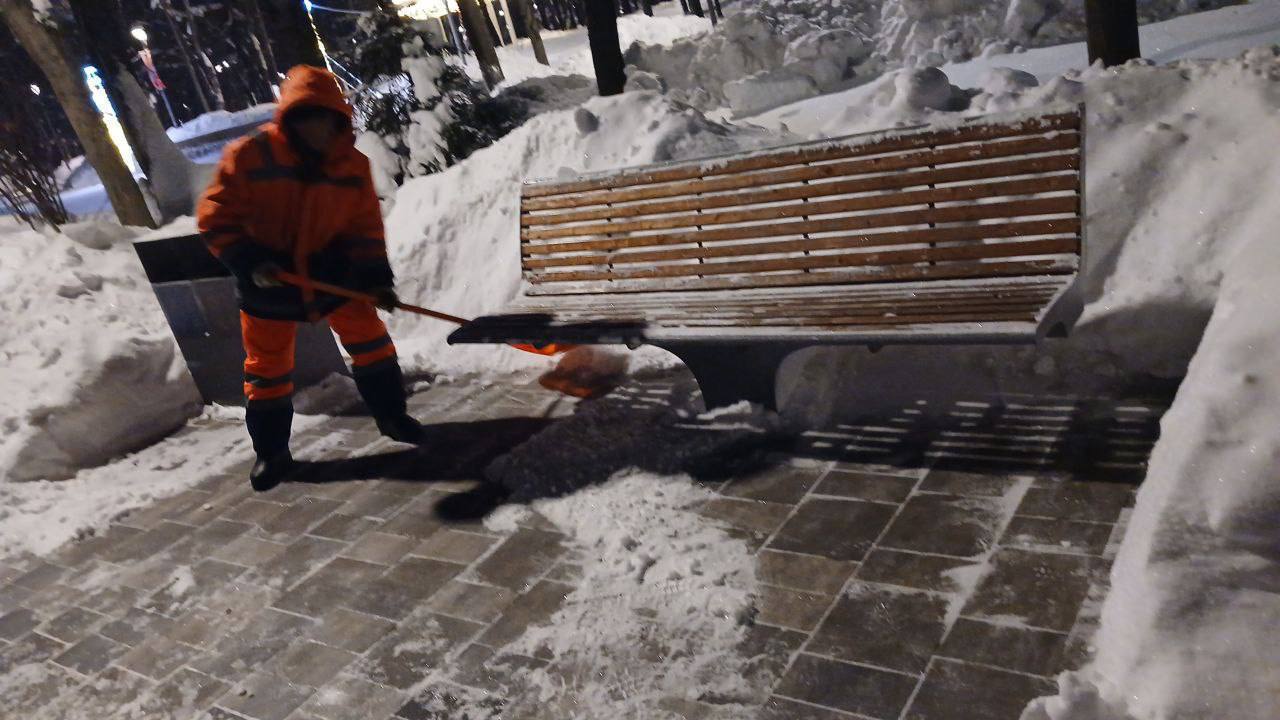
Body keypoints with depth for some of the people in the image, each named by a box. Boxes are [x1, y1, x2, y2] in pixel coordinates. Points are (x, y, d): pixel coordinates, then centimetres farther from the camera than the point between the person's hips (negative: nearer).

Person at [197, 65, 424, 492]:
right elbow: (216, 219, -11)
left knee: (370, 341, 3)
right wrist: (249, 263, -24)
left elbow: (365, 226, 0)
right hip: (269, 284, -2)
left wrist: (375, 277, -10)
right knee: (267, 370, 7)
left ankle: (391, 416, 24)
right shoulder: (249, 156, -16)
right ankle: (272, 453, 24)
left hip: (333, 273, 2)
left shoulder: (352, 165, -6)